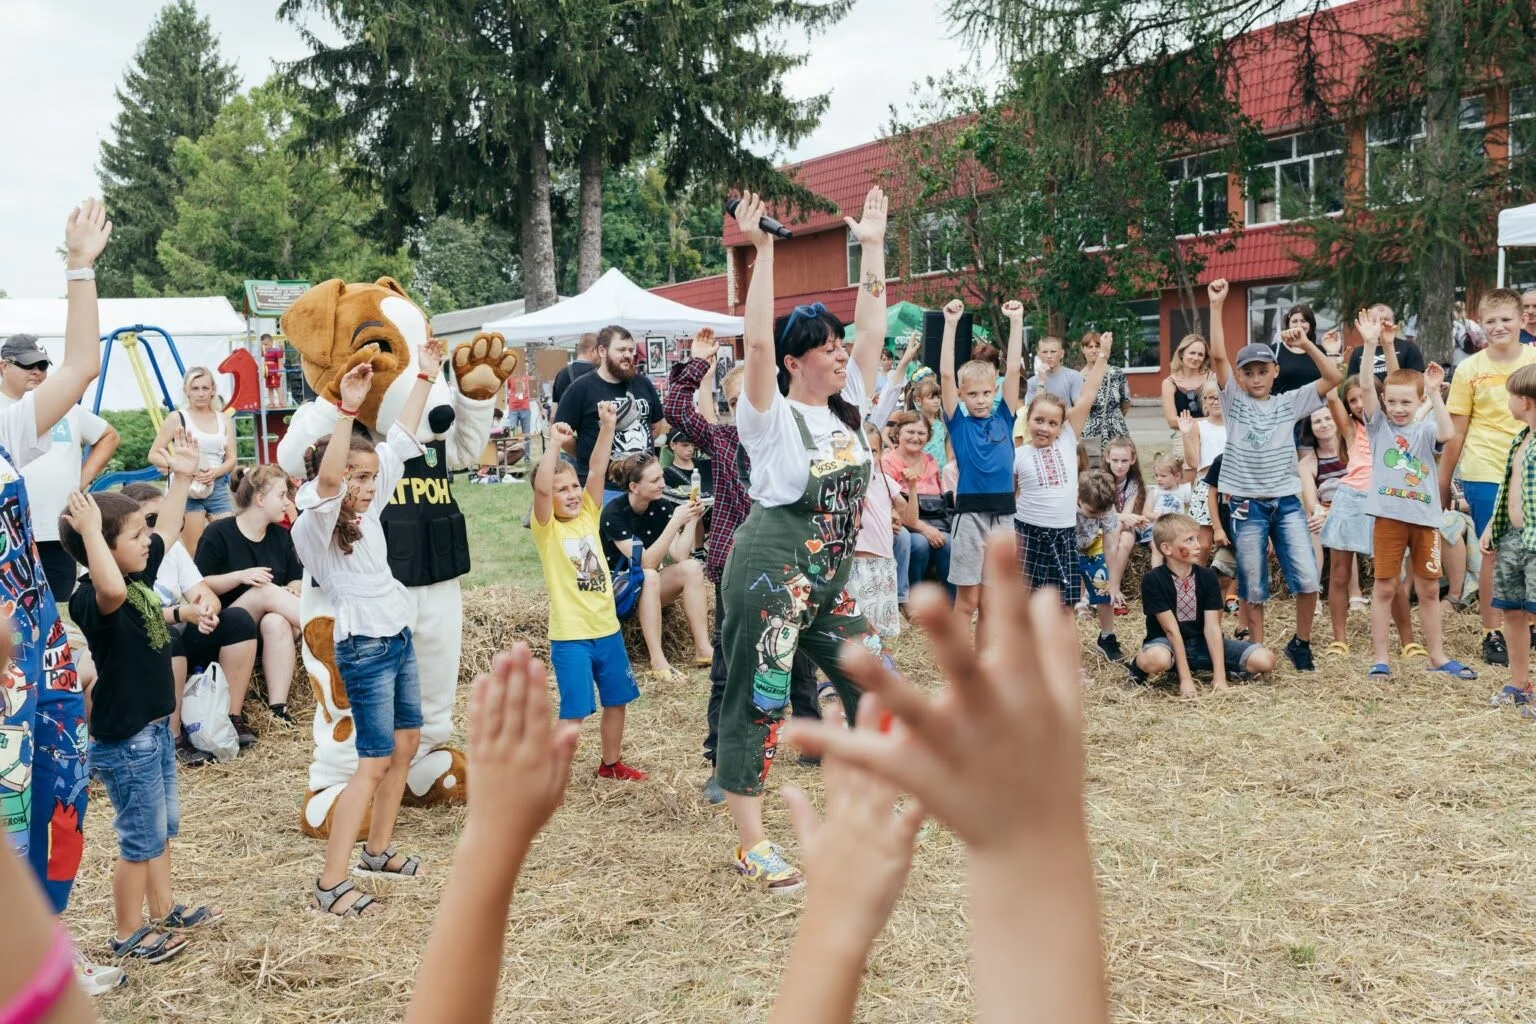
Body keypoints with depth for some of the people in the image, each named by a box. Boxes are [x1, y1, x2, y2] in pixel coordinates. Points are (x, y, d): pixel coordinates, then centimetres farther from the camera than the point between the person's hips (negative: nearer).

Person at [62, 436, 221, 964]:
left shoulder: (139, 574, 1)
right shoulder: (91, 598, -25)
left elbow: (168, 530, 17)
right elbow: (112, 590, -51)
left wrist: (181, 477, 14)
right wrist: (90, 531, -43)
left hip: (156, 727, 9)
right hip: (123, 740, -9)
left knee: (163, 826, 22)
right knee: (141, 838, 5)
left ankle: (164, 912, 38)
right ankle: (127, 934, 22)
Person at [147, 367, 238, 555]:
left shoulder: (224, 420, 11)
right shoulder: (177, 418, 0)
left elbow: (231, 459, 8)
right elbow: (154, 455, -1)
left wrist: (215, 472, -14)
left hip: (218, 487, 3)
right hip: (188, 487, -3)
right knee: (193, 551, -4)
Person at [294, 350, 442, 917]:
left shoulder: (367, 507, 5)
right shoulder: (314, 523, -15)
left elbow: (401, 440, 8)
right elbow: (326, 475, -37)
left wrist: (425, 377, 8)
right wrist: (348, 408, -45)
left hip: (398, 636, 9)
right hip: (364, 646, -9)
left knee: (406, 743, 16)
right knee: (375, 761, -8)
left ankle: (378, 850, 29)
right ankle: (331, 883, -3)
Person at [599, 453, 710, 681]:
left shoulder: (662, 506, -5)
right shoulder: (614, 513, -22)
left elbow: (679, 556, -11)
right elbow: (646, 562, -29)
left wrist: (692, 519, -21)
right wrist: (675, 522, -34)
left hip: (646, 588, 6)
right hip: (610, 588, -6)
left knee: (692, 567, -20)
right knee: (649, 577, -36)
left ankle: (703, 650, -23)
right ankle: (658, 662, -38)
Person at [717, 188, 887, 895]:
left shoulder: (847, 407, 8)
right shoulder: (772, 416, -11)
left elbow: (872, 326, 9)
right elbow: (758, 340, -25)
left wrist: (872, 245, 10)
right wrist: (763, 251, -24)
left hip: (829, 582, 8)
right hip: (769, 577, -7)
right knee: (758, 703, -1)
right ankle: (752, 845, 8)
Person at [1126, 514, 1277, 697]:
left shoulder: (1208, 577, -6)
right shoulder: (1153, 580, -18)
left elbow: (1212, 627, -12)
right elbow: (1171, 630, -21)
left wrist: (1219, 677, -19)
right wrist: (1185, 679, -23)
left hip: (1201, 643, 4)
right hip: (1168, 644, -4)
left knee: (1265, 660, -12)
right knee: (1156, 660, -42)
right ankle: (1138, 665, -5)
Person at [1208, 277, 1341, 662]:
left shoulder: (1289, 403, 7)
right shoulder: (1234, 401, 2)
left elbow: (1334, 377, 1)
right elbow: (1217, 355, -9)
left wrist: (1306, 343, -7)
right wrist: (1216, 305, -14)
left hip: (1287, 503, 1)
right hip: (1247, 506, -1)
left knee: (1308, 580, -4)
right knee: (1253, 588, 4)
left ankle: (1301, 642, 17)